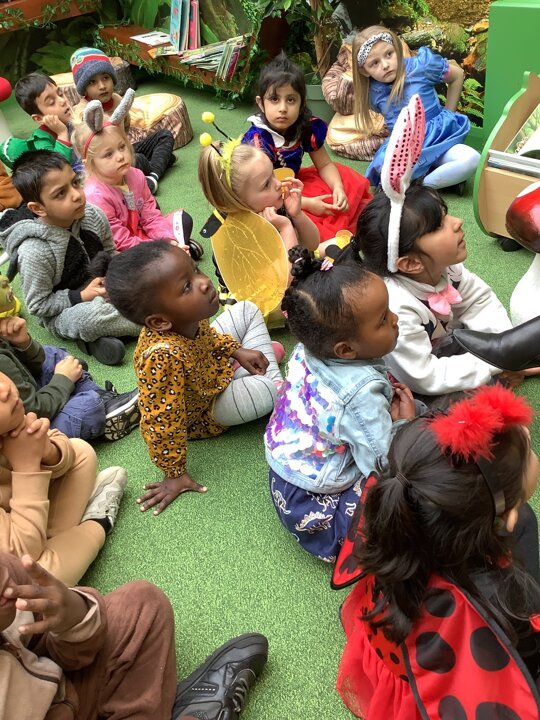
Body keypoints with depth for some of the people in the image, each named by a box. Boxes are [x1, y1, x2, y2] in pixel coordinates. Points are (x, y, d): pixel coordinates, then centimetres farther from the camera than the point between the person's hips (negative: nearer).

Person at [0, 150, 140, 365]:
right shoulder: (35, 252, -27)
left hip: (101, 288, 6)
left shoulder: (93, 216, -13)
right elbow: (38, 305, -16)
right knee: (91, 317, -39)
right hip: (62, 313, -6)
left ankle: (97, 336, -11)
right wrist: (82, 297, -23)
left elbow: (110, 253, 7)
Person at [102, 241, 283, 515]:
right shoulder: (163, 356, -47)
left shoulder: (187, 316, -24)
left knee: (247, 310, 6)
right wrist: (174, 474, -26)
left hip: (212, 364, 7)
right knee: (272, 390, -24)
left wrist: (235, 349, -4)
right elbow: (161, 423, -37)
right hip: (204, 411, -7)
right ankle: (273, 378, 11)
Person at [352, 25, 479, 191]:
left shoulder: (420, 66, -9)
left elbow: (458, 75, 8)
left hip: (439, 138, -1)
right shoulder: (373, 93, -1)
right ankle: (447, 177, -17)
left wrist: (447, 114, 11)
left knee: (471, 160, -31)